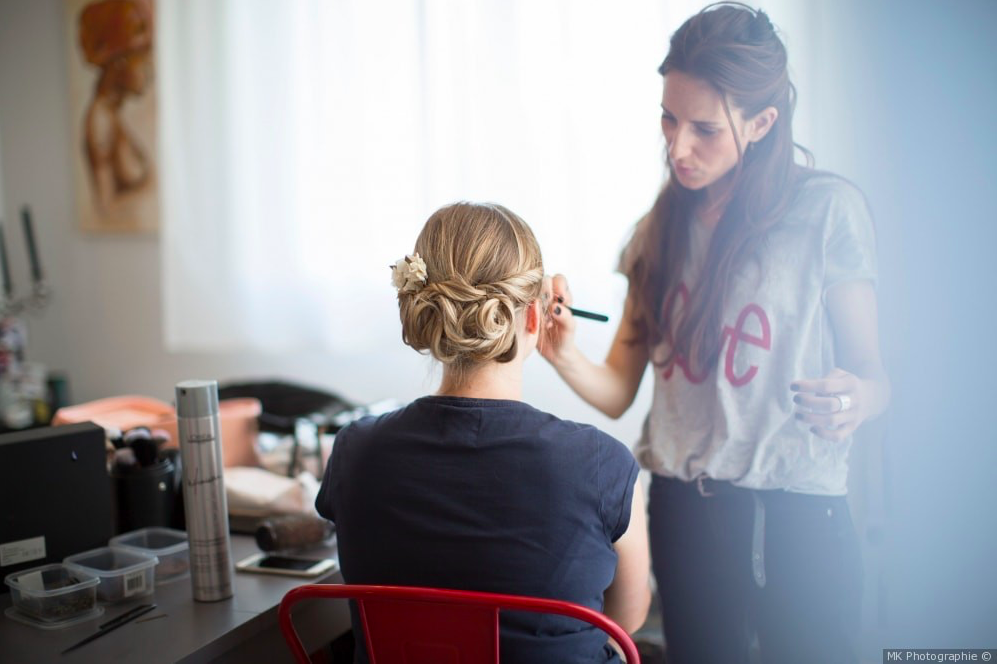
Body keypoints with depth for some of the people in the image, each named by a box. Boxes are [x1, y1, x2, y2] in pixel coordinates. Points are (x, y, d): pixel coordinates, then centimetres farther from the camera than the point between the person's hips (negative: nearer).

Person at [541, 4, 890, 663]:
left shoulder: (828, 208, -7)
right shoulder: (664, 227, 7)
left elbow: (873, 372, -2)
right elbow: (618, 392, 5)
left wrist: (854, 400, -25)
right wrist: (564, 355, -15)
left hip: (799, 512, -3)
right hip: (683, 508, 4)